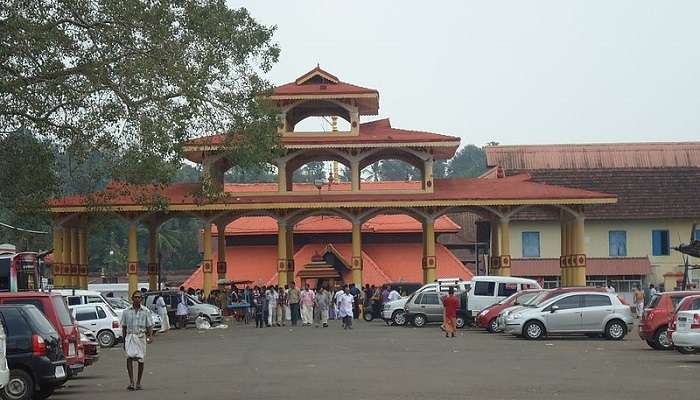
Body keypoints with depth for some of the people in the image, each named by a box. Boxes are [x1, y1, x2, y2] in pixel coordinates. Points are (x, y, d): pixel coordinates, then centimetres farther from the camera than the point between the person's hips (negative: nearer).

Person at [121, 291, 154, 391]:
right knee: (129, 357, -19)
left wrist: (150, 336, -11)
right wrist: (124, 341, 11)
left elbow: (149, 326, 6)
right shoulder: (126, 312, 7)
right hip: (130, 336, -1)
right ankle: (131, 382, -22)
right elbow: (124, 327, 13)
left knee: (141, 360, 3)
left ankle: (138, 383, 15)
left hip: (141, 337, 1)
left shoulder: (145, 312, 6)